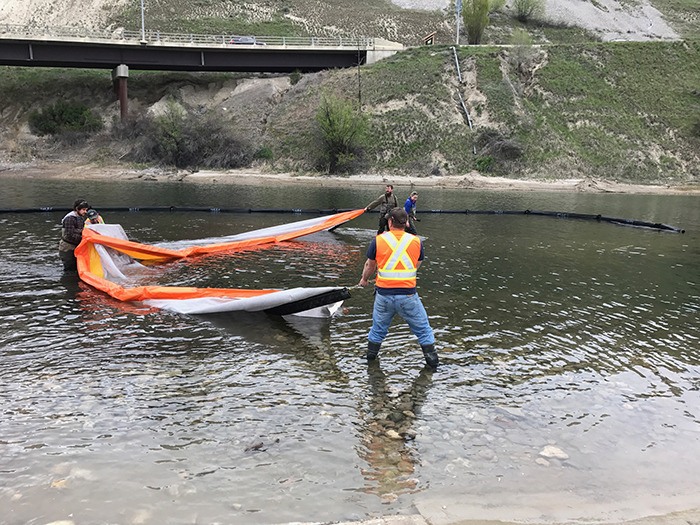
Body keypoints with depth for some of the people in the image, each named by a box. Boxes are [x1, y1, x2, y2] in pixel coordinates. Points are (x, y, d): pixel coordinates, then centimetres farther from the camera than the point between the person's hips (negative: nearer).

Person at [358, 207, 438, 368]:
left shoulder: (378, 240, -4)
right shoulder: (416, 241, -1)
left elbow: (370, 265, 9)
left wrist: (364, 279, 29)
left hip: (384, 293, 1)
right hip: (408, 295, -1)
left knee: (379, 327, 22)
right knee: (422, 328, 15)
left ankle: (371, 356, 35)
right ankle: (432, 359, 19)